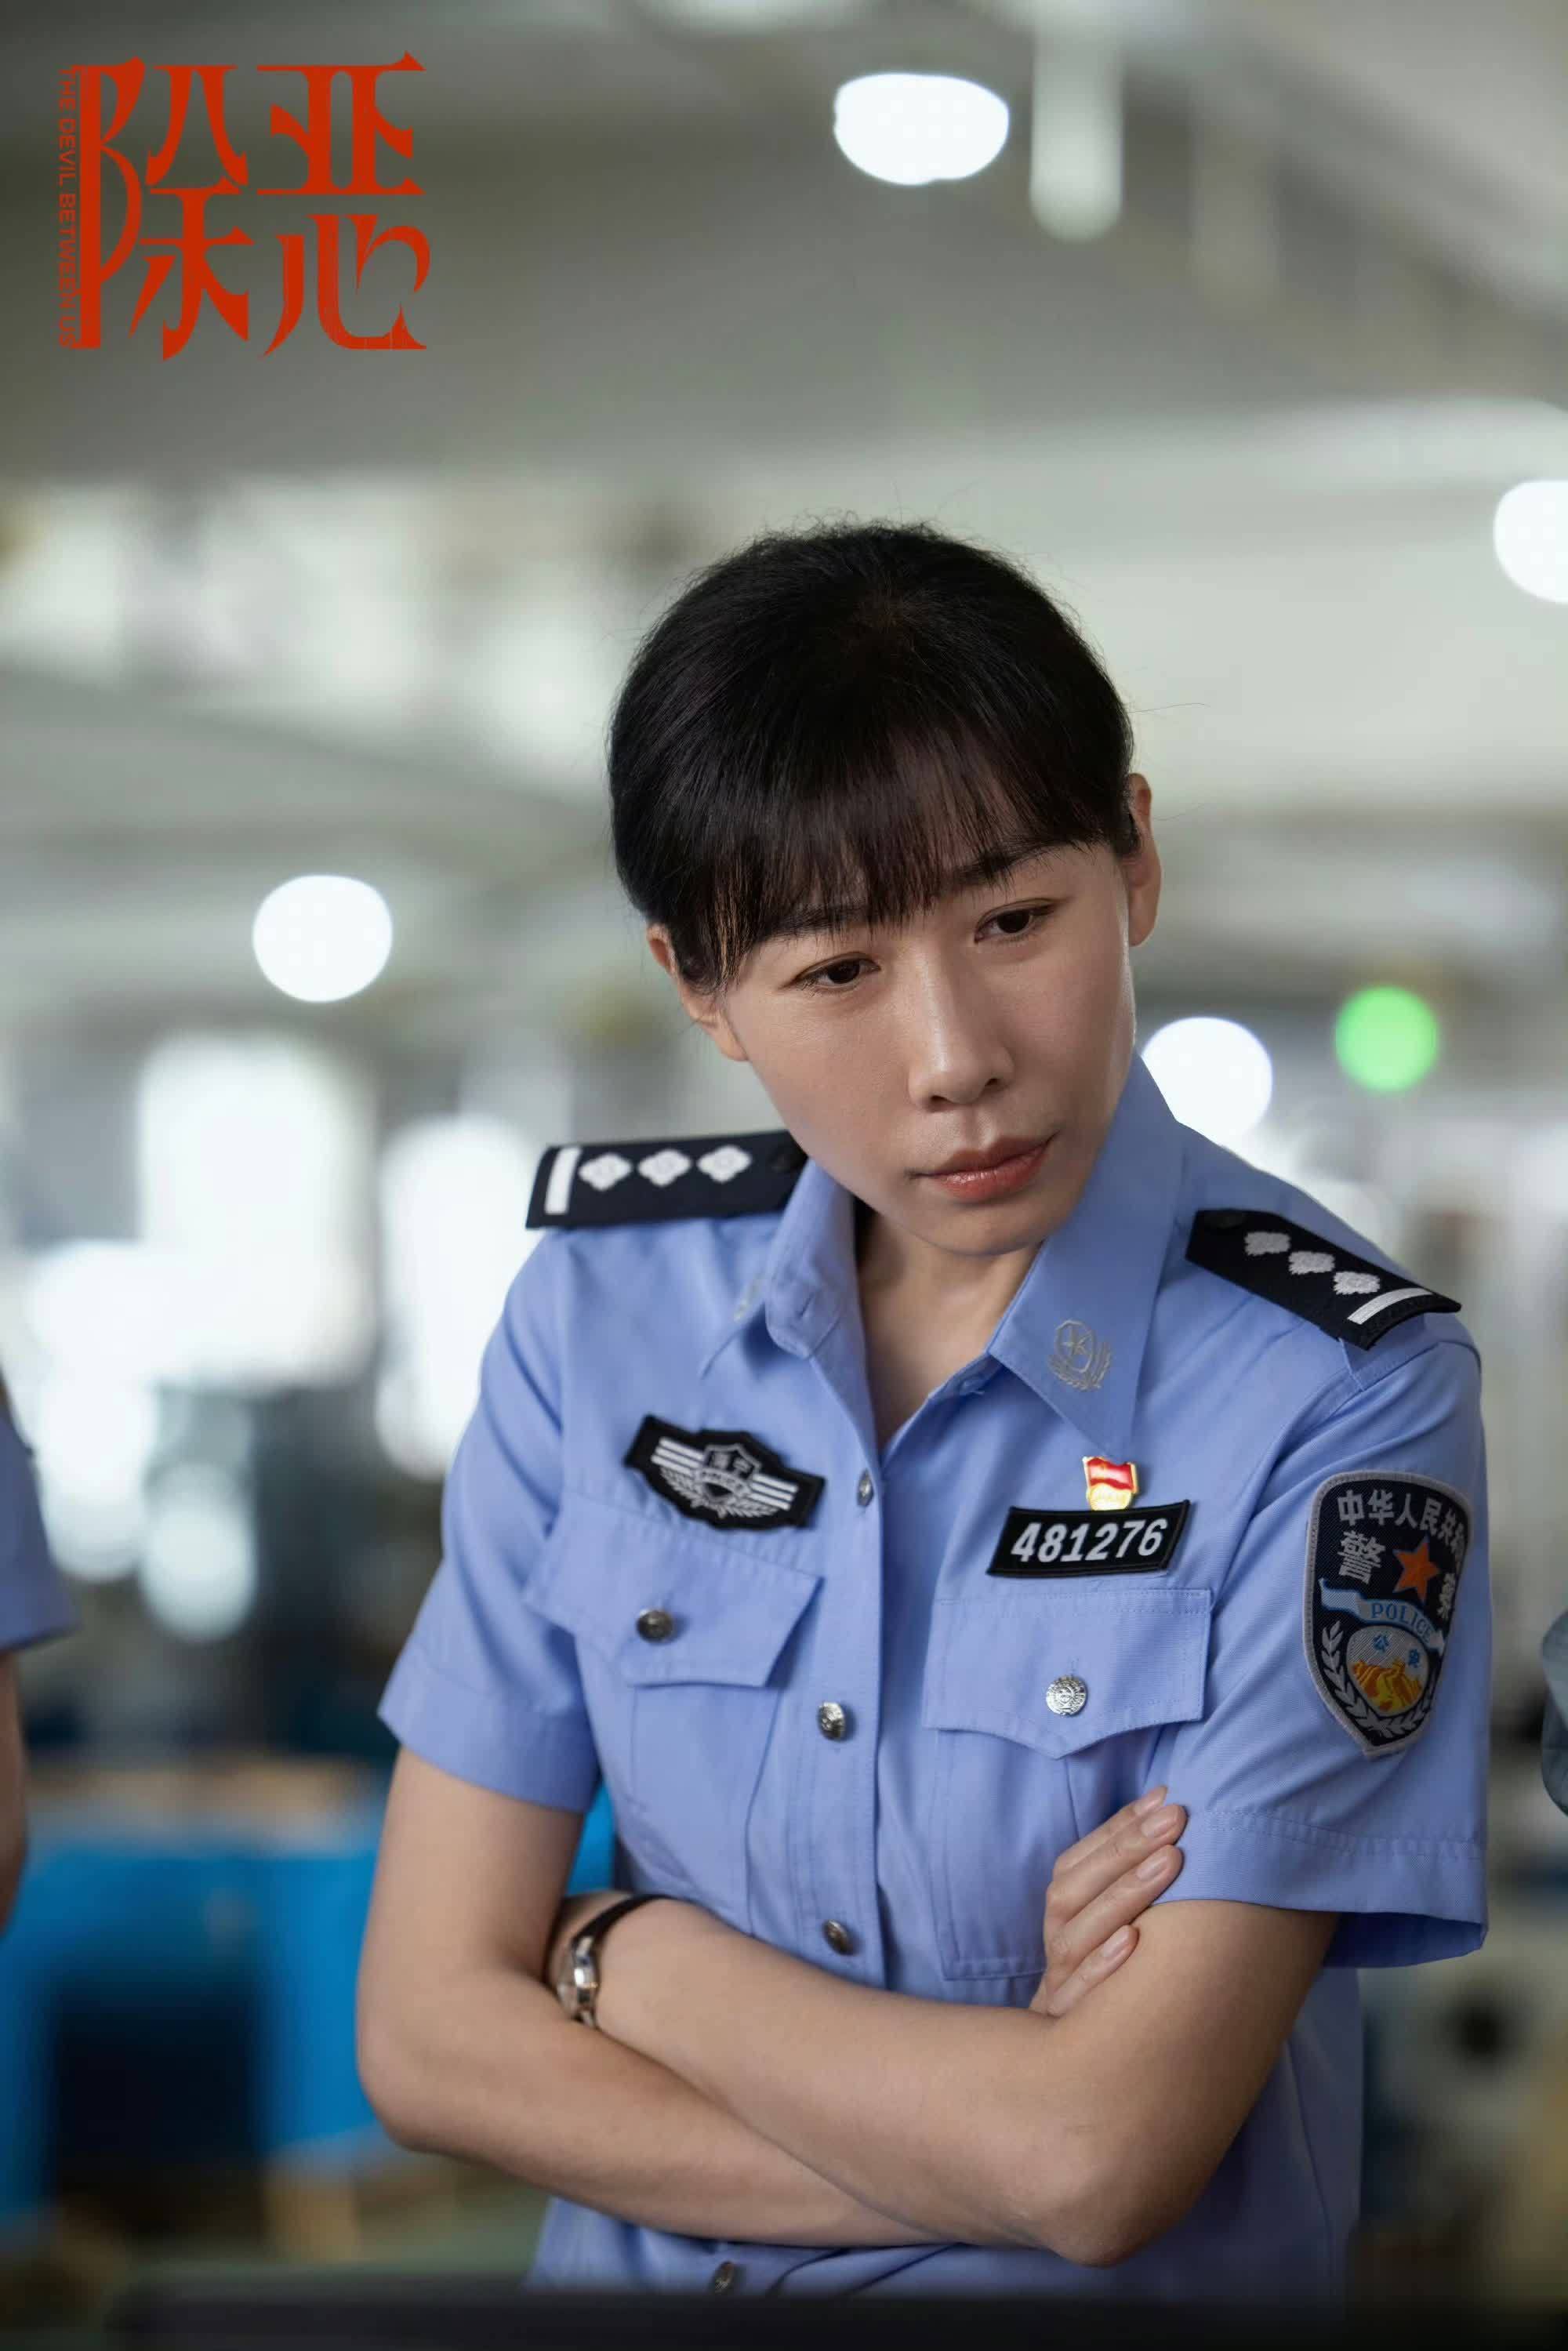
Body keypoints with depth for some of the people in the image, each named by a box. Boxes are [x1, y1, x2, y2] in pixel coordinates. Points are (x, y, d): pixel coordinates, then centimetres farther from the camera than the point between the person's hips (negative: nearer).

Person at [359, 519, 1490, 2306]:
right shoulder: (601, 1304, 1)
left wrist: (620, 1950, -4)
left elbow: (1102, 2158, -15)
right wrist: (993, 2128, -11)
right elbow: (431, 2034, -2)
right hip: (633, 2283, 3)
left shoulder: (1338, 1392, -11)